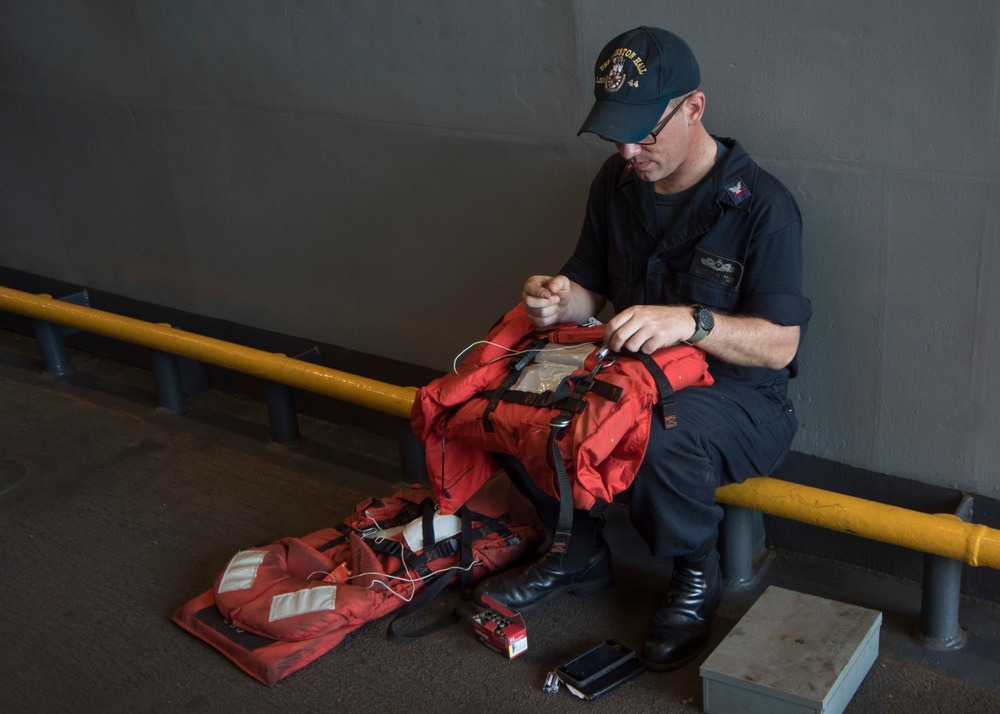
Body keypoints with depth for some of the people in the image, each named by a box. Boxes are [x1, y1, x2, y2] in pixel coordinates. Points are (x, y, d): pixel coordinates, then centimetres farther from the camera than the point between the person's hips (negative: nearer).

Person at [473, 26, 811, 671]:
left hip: (741, 395, -6)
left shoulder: (761, 203, -17)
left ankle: (697, 579, -5)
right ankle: (580, 554, 7)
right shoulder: (617, 181, 3)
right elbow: (593, 289, 12)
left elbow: (779, 345, -17)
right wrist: (561, 299, -13)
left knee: (657, 441, -40)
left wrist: (690, 321, -34)